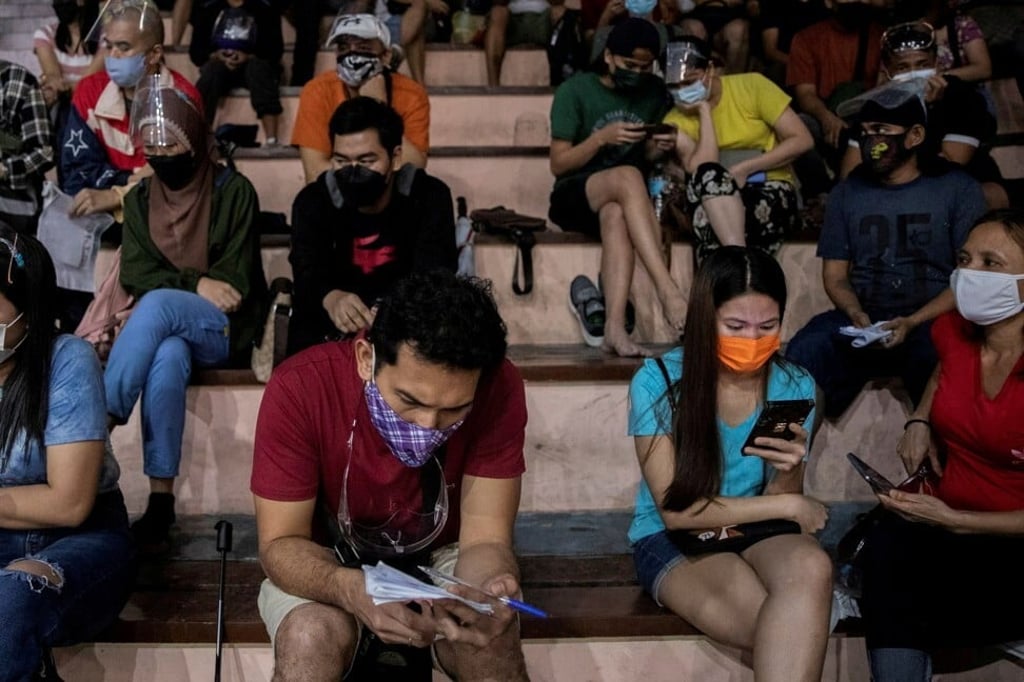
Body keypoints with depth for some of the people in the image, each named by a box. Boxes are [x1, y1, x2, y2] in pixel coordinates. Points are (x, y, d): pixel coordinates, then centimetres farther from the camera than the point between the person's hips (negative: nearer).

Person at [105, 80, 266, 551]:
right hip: (163, 328, 3)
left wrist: (172, 288, -11)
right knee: (168, 357, -36)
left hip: (224, 329, -3)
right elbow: (135, 276, 2)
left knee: (157, 306, -36)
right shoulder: (139, 199, 11)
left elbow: (235, 281, -5)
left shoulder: (233, 191, -2)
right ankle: (160, 500, -38)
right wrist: (195, 284, -14)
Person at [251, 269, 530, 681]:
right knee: (311, 634, -32)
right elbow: (280, 542, -24)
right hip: (324, 565, 0)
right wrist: (351, 589, -45)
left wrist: (485, 598, -45)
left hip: (444, 558, 1)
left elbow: (486, 536, -21)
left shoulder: (498, 389, -24)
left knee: (492, 637, -29)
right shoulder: (300, 388, -28)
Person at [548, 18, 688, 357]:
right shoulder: (575, 91, -2)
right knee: (628, 176, -37)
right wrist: (601, 138, -19)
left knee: (616, 215, -38)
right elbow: (558, 165, -5)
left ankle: (615, 327, -49)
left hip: (624, 201, 3)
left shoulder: (655, 92, 9)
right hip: (574, 197, -3)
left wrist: (663, 147, -6)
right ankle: (668, 290, -46)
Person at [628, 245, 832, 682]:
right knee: (797, 637, -32)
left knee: (812, 567, -34)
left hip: (758, 534, 4)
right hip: (672, 540, -3)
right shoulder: (658, 382, -13)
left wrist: (789, 471, -23)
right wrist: (789, 506, -13)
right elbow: (676, 511, -12)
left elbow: (781, 506, 1)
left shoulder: (794, 386, -3)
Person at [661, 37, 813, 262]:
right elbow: (701, 172, -15)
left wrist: (743, 170, -12)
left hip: (770, 192, -1)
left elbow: (802, 140, -5)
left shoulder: (751, 85, -1)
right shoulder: (677, 120, 2)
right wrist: (704, 111, -10)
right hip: (713, 205, 2)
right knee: (708, 175, -35)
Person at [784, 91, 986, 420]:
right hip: (862, 321, 2)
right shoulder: (847, 192, 17)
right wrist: (855, 313, -9)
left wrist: (913, 322, -15)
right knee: (804, 352, -30)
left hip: (932, 320, -2)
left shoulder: (958, 189, 6)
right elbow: (835, 275, 14)